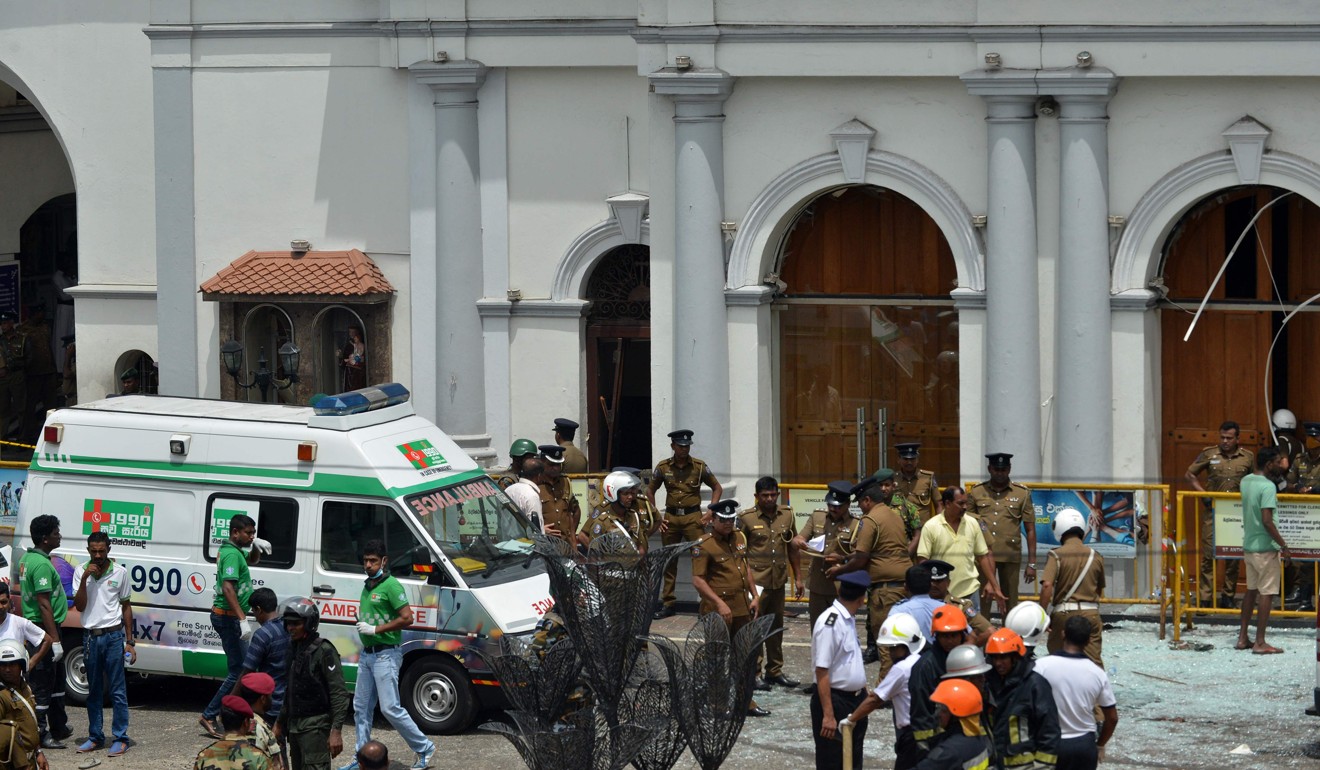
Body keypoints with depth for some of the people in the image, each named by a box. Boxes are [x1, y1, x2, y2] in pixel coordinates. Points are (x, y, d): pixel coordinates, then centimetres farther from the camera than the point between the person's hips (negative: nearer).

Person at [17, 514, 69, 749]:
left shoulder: (27, 559, 11)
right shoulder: (42, 565, -21)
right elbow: (44, 605, -25)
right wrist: (55, 640, -24)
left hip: (35, 626, 11)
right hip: (44, 628, -11)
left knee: (56, 679, 20)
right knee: (42, 685, -4)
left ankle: (58, 728, 30)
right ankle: (38, 734, 0)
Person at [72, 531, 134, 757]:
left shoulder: (120, 572, 0)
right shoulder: (81, 572, 3)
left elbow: (126, 607, 7)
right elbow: (79, 606, -3)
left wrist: (129, 642, 4)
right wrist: (85, 579, -15)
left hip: (113, 636, -2)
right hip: (90, 636, 2)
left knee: (117, 690, -2)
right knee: (93, 690, 9)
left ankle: (120, 738, 0)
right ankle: (95, 737, 17)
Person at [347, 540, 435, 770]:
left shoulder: (390, 585, -13)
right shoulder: (367, 586, 13)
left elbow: (407, 618, -20)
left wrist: (375, 629, -19)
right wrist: (361, 625, 12)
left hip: (385, 654, -9)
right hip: (366, 654, 9)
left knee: (390, 708, -10)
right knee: (361, 708, 10)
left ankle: (425, 749, 0)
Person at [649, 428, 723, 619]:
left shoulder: (699, 467, 0)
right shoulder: (663, 467, 4)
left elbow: (717, 488, 9)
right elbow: (650, 491, 14)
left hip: (693, 516, -2)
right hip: (671, 517, 2)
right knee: (669, 560, 7)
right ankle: (668, 603, 15)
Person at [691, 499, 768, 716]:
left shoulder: (739, 538, 9)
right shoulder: (704, 545, -13)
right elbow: (698, 580, -16)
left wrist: (755, 596, 13)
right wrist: (720, 604, -22)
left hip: (741, 607, 7)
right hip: (716, 610, -7)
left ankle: (746, 702, 21)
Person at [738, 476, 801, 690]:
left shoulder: (786, 515, 8)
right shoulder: (747, 518, -6)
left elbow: (792, 548, 16)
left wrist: (797, 577, 16)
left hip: (778, 580, 5)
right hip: (756, 580, -5)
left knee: (776, 626, 13)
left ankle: (775, 671, 22)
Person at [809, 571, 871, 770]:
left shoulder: (849, 619, 8)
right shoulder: (829, 624, -21)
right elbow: (822, 672, -22)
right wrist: (828, 715, -24)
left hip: (856, 701, 9)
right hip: (834, 700, -9)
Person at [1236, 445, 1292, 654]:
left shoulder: (1246, 481, 7)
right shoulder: (1268, 487, -19)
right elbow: (1267, 521, -25)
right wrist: (1283, 546, -18)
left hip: (1248, 545, 8)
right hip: (1265, 548, -8)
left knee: (1252, 590, 17)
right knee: (1267, 594, -2)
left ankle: (1242, 638, 19)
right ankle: (1260, 643, -2)